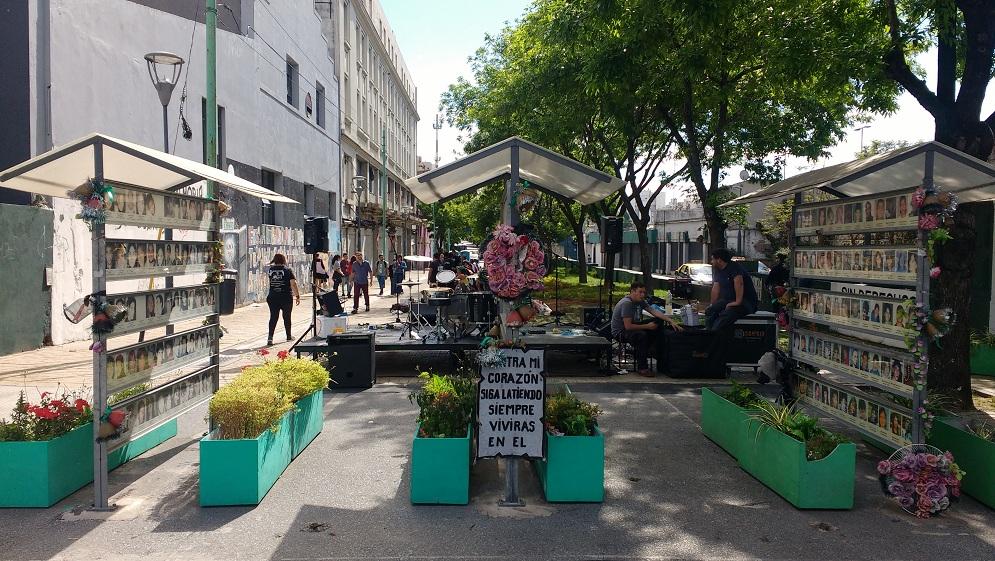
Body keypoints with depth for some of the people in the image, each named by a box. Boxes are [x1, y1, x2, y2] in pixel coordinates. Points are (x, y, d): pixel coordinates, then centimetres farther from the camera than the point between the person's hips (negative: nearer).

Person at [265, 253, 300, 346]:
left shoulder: (270, 269, 3)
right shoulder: (287, 270, -6)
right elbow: (293, 284, -12)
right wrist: (297, 296, -7)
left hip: (273, 297, 2)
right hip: (286, 298, -2)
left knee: (273, 317, 0)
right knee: (287, 317, 12)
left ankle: (270, 337, -13)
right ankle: (288, 336, 27)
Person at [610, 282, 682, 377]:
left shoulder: (640, 301, 2)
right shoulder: (626, 303, -25)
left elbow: (654, 311, -5)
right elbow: (628, 326, -28)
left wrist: (671, 321, -16)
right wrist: (647, 326, -22)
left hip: (630, 327, 9)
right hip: (619, 332, -9)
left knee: (654, 332, -6)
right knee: (642, 335, -32)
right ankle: (642, 368, -23)